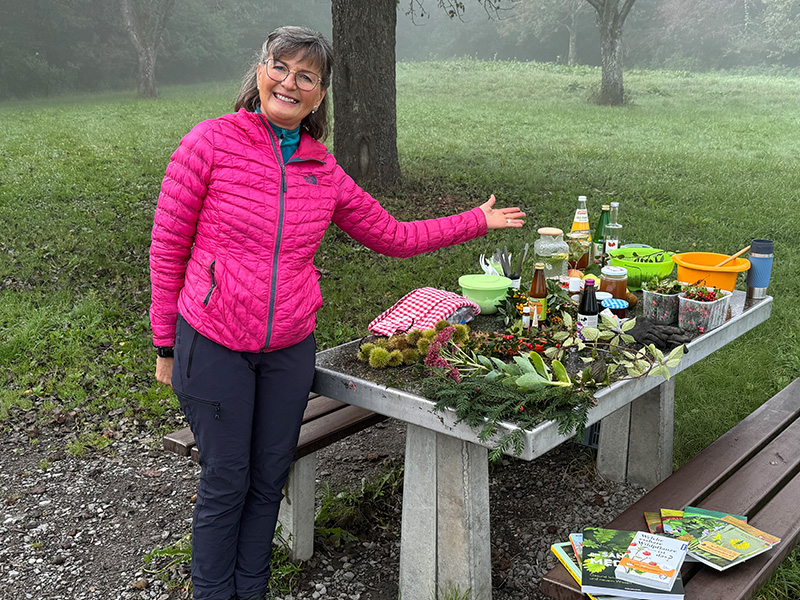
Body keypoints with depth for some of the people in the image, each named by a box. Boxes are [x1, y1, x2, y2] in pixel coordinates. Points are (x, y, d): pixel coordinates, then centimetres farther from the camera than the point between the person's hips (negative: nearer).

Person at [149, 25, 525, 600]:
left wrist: (478, 219, 12)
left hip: (290, 350, 4)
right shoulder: (212, 141, -8)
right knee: (226, 482, 7)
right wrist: (166, 344, -1)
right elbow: (168, 245, -4)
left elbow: (394, 236, 14)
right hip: (213, 347, -4)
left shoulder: (324, 171, 3)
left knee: (270, 477, 14)